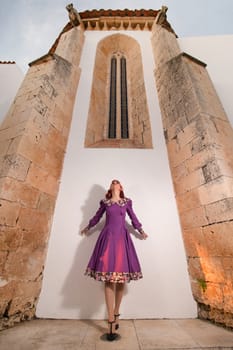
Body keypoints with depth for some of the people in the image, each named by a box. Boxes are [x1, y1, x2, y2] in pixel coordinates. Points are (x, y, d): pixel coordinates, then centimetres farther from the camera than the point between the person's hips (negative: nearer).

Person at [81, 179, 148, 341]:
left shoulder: (126, 202, 11)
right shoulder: (105, 202, 10)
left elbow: (133, 217, 21)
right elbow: (97, 217, 23)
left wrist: (141, 231, 29)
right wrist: (87, 227, 34)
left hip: (122, 237, 1)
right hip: (108, 237, -1)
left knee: (121, 277, 3)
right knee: (109, 278, -5)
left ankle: (116, 315, 21)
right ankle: (112, 321, -1)